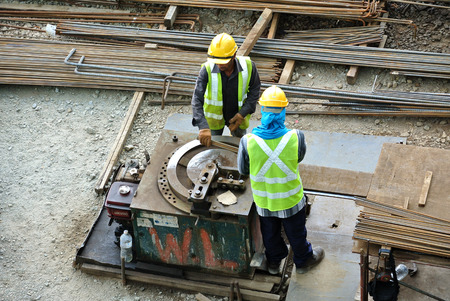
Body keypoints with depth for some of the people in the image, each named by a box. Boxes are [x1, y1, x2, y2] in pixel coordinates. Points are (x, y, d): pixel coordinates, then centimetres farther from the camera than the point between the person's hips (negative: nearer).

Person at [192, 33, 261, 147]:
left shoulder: (248, 66, -27)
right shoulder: (208, 69, -32)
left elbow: (254, 90, -9)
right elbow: (197, 99, -34)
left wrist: (242, 113, -21)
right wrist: (203, 127, -47)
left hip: (238, 116, 1)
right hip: (214, 116, -1)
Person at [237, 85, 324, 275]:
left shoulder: (248, 142, -28)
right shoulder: (295, 138, -29)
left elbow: (243, 170, -10)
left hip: (263, 199, 1)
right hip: (290, 198, -1)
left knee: (270, 232, 28)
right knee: (296, 231, 26)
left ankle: (274, 262, 51)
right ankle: (303, 260, 50)